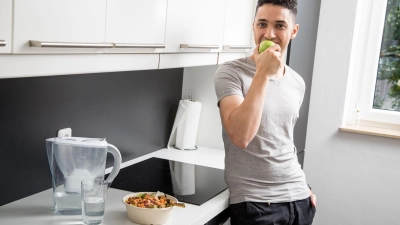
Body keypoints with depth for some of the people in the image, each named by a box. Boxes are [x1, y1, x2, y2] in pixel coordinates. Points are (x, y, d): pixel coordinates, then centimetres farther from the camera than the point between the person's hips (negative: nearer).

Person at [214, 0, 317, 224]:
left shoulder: (298, 83, 6)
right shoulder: (231, 72, -11)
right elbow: (240, 136, -25)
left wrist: (303, 185, 15)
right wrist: (263, 73, -23)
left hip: (299, 197, 5)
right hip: (254, 201, -5)